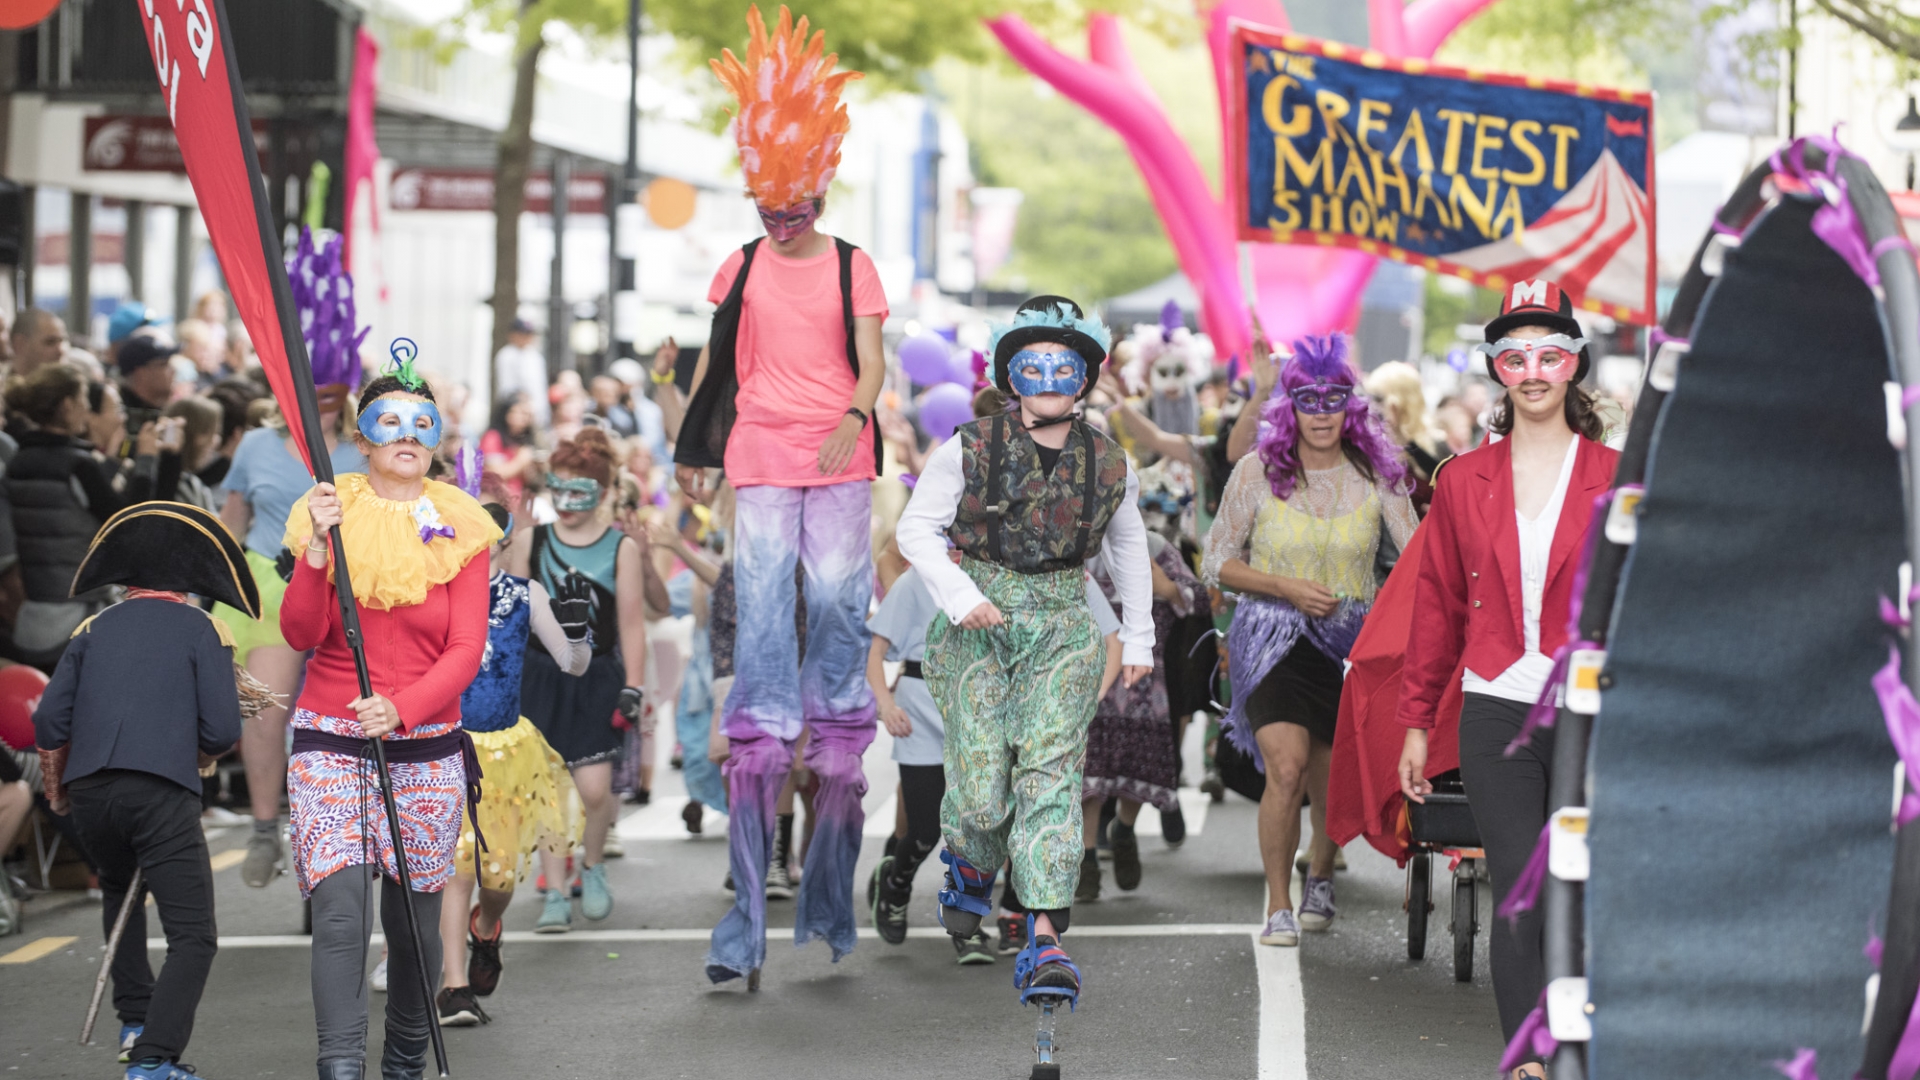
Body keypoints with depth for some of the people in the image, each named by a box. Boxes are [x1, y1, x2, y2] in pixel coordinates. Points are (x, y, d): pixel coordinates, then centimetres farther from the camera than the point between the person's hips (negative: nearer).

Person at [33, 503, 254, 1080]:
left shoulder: (95, 629, 17)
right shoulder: (201, 630, 7)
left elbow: (48, 721, 10)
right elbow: (222, 730, -2)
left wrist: (57, 788, 26)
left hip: (89, 789, 5)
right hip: (161, 789, -5)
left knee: (119, 892, 33)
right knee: (192, 936, -4)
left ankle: (136, 1024, 31)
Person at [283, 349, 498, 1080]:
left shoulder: (459, 527, 4)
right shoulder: (328, 514, 3)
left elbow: (466, 648, -4)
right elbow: (300, 633, -5)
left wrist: (401, 709, -20)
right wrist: (318, 548, -20)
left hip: (427, 745, 1)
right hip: (331, 741, -1)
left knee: (415, 916, 5)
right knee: (340, 906, -17)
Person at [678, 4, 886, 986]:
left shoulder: (853, 267, 3)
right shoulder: (744, 267, 8)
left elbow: (871, 359, -5)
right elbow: (715, 357, 16)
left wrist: (856, 419, -24)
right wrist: (692, 446, 16)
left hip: (840, 460, -1)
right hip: (760, 459, 1)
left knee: (837, 600, -2)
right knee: (760, 606, -6)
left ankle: (834, 727, 9)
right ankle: (766, 733, -7)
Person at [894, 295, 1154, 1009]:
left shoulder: (1108, 465, 4)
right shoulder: (970, 448, -4)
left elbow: (1128, 547, 20)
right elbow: (916, 529, 0)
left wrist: (1137, 636, 22)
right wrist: (960, 595, -14)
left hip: (1064, 634, 1)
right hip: (979, 629, -1)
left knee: (1050, 774, -14)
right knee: (981, 784, -8)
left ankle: (1045, 939, -20)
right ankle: (970, 865, 29)